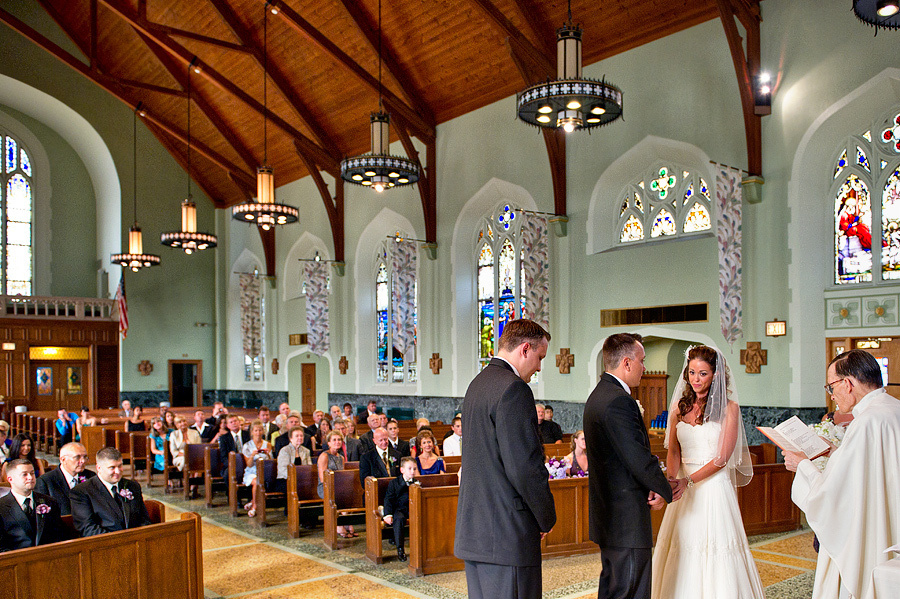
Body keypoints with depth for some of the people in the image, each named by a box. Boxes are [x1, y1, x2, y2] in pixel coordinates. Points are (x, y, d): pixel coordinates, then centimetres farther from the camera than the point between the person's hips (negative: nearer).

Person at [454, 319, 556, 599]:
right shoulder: (514, 389, -16)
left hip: (473, 530, 10)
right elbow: (525, 466, -21)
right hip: (507, 533, -10)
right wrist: (547, 518, -5)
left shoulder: (477, 384, 15)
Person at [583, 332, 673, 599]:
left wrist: (650, 486, 5)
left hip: (607, 514, 11)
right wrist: (665, 490, -4)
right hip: (627, 516, -11)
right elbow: (640, 459, -21)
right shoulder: (619, 401, -21)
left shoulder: (598, 395, 12)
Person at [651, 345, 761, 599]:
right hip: (683, 491, 4)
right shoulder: (679, 406, 8)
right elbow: (673, 450, 9)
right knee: (682, 553, 6)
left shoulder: (728, 407, -5)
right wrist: (672, 478, -10)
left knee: (715, 553, -1)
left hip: (713, 486, -4)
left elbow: (722, 458, -9)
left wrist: (689, 481, -17)